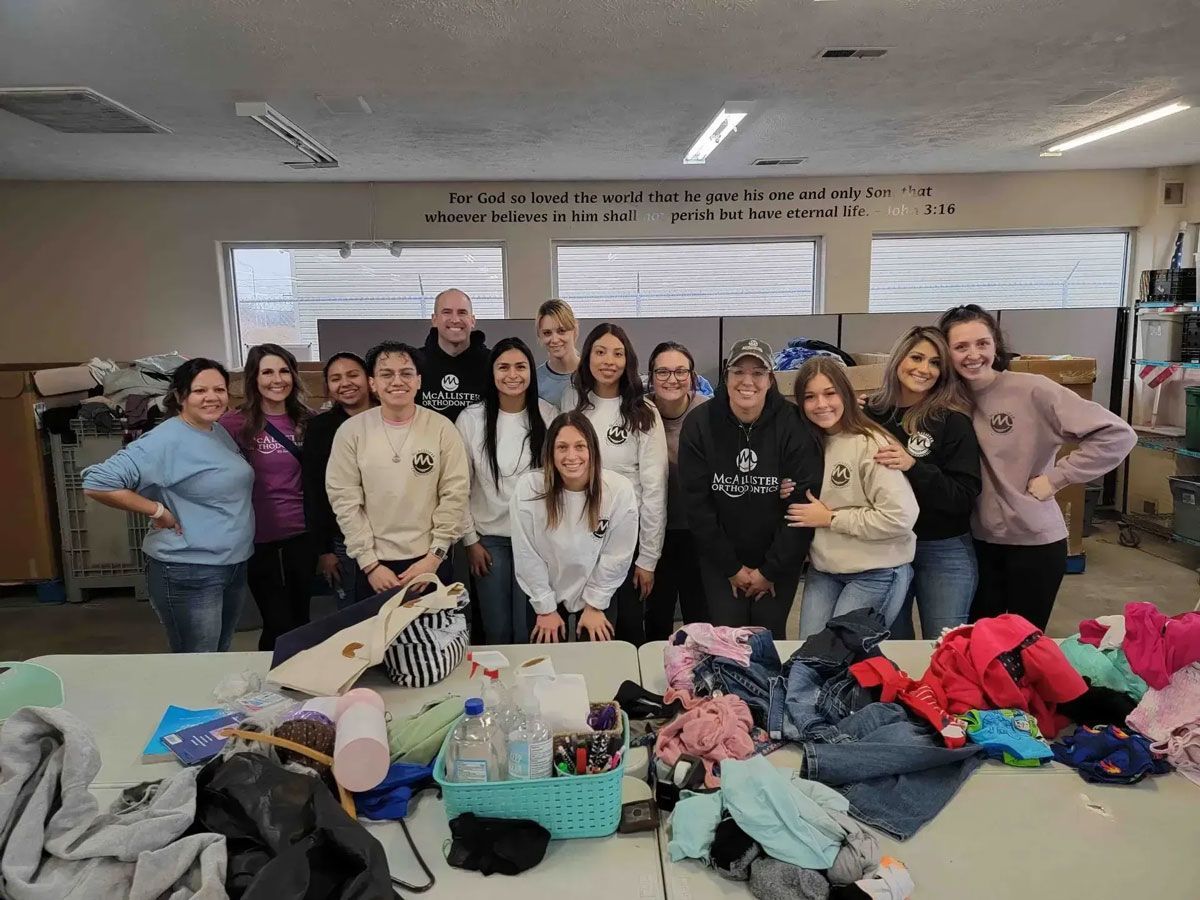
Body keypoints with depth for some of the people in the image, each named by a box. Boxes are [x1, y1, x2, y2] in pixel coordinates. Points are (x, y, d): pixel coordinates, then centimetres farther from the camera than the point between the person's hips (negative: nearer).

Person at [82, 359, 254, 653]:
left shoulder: (222, 433, 8)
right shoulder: (166, 440, -18)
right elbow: (97, 482, -24)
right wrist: (157, 510, -19)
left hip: (234, 566, 8)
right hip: (188, 573, -8)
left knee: (220, 655, 21)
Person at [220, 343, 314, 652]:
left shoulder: (306, 421, 3)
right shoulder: (235, 424, -10)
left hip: (302, 533, 4)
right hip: (259, 537, -3)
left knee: (301, 618, 16)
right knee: (278, 624, 4)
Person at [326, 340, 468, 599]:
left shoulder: (442, 428, -5)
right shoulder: (351, 431, -4)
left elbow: (454, 495, -5)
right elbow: (345, 500, -4)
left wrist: (435, 556, -9)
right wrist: (369, 563, -8)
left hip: (430, 561, 0)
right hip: (374, 564, 0)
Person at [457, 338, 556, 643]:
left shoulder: (547, 416, -4)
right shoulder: (471, 419, -6)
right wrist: (470, 539, 0)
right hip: (489, 538, 0)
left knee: (528, 631, 5)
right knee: (496, 631, 8)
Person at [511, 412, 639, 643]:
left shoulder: (619, 489, -21)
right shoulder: (528, 487, -22)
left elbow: (617, 556, -11)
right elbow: (527, 555, -13)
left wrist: (595, 605, -5)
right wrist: (545, 609, -8)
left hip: (598, 595, 0)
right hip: (546, 595, 0)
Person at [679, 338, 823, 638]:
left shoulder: (793, 425, -14)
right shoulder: (699, 425, -11)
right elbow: (696, 503, -9)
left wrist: (771, 570, -10)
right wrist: (731, 567, -7)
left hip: (780, 560, 0)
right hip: (720, 560, 1)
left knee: (769, 639, 8)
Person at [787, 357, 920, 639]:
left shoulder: (871, 444, -16)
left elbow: (901, 517, -23)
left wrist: (831, 518, -16)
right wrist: (792, 498, -4)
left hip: (876, 572, -6)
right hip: (823, 569, 6)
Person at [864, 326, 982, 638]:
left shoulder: (954, 421, -9)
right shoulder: (873, 412, -1)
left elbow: (965, 497, -14)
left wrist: (913, 467, -26)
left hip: (944, 552, -3)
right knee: (892, 645, 13)